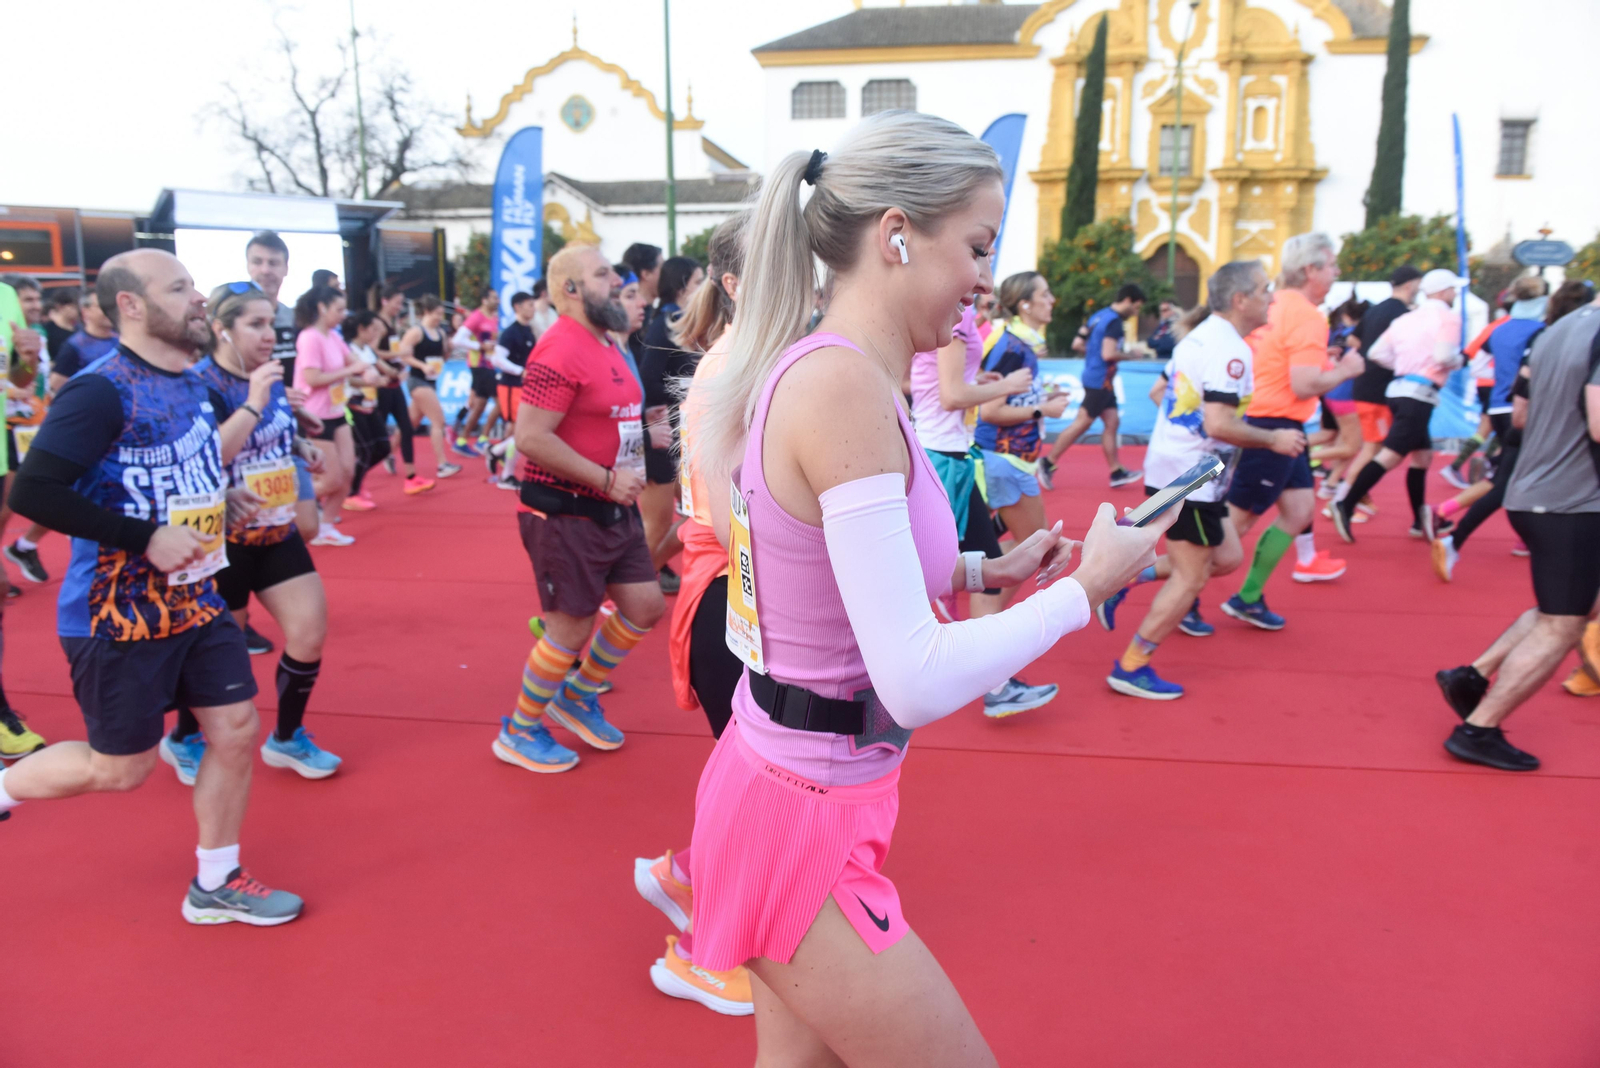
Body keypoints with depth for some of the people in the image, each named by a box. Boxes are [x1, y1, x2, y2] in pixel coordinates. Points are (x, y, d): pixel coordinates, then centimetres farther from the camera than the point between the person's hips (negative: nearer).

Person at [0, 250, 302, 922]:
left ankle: (215, 885, 23)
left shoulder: (196, 384, 7)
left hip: (196, 602, 8)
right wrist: (147, 537, -23)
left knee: (236, 729, 7)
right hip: (119, 616, -7)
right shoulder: (103, 391, -19)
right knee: (122, 768, 6)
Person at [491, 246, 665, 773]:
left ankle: (578, 695, 33)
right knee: (572, 628, 1)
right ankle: (519, 732, 23)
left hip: (613, 507, 9)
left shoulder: (604, 346, 13)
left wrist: (645, 434, 7)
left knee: (646, 606, 12)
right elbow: (531, 437, -26)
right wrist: (606, 480, -22)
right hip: (565, 512, -9)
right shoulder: (561, 349, -19)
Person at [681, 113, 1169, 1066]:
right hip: (806, 819, -9)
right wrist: (1087, 586, -13)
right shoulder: (845, 384, -24)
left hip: (780, 781, 9)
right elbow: (917, 683, -26)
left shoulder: (816, 367, 5)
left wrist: (984, 572, 10)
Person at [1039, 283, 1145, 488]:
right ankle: (1048, 463, 1)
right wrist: (1127, 354, -8)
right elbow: (1108, 354, -24)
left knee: (1111, 422, 10)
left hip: (1092, 377, 10)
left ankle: (1117, 472, 13)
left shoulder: (1099, 316, 12)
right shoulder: (1114, 321, -15)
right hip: (1100, 381, -10)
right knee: (1081, 424, -4)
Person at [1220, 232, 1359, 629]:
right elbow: (1304, 386, -23)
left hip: (1267, 423, 10)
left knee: (1299, 510, 14)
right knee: (1236, 521, -3)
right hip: (1273, 428, -10)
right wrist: (1344, 370, -7)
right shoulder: (1307, 317, -17)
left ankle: (1248, 598, 20)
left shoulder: (1277, 304, 10)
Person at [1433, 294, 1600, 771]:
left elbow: (1521, 415, 20)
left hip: (1530, 494, 9)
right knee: (1560, 628, -1)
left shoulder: (1556, 331, 13)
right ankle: (1478, 730, 0)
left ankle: (1473, 675, 14)